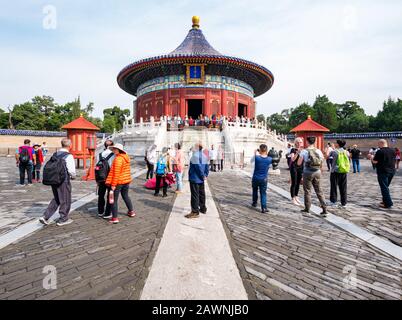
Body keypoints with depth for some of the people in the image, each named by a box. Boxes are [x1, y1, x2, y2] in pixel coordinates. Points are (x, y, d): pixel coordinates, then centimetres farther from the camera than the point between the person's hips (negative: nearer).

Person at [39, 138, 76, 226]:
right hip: (64, 181, -7)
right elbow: (72, 170, -17)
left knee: (56, 199, 23)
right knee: (65, 200, 9)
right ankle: (63, 219, 21)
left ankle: (45, 217, 17)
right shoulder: (68, 156, -15)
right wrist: (73, 177, 2)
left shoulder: (55, 155, 7)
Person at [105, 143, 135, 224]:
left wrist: (113, 185, -20)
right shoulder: (126, 157, 8)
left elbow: (116, 173, -22)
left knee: (114, 199, 2)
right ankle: (131, 211, 36)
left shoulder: (118, 159, -19)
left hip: (118, 182, -8)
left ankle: (115, 218, 4)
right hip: (126, 180, 8)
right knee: (125, 196, 24)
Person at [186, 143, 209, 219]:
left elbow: (198, 167, -22)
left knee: (195, 195, -4)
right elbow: (207, 167, 9)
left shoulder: (195, 156, -17)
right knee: (201, 194, 18)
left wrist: (203, 176, -13)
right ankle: (203, 209, 30)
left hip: (194, 179, -9)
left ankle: (195, 212, 0)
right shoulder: (204, 156, 9)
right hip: (201, 179, 9)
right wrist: (205, 175, 7)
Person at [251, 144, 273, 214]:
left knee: (255, 191, 22)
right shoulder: (269, 159, -8)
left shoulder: (257, 157, -16)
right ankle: (264, 208, 0)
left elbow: (251, 161, 3)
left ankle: (254, 203, 37)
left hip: (255, 178, 0)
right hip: (264, 179, 0)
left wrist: (255, 154, 13)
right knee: (263, 193, 5)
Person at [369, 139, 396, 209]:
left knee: (384, 188, -1)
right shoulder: (392, 151, 7)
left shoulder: (379, 151, -15)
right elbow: (393, 160, 18)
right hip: (392, 171, 7)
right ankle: (385, 200, 24)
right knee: (386, 187, 19)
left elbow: (375, 161, -13)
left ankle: (388, 204, 0)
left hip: (383, 172, -7)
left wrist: (371, 157, 5)